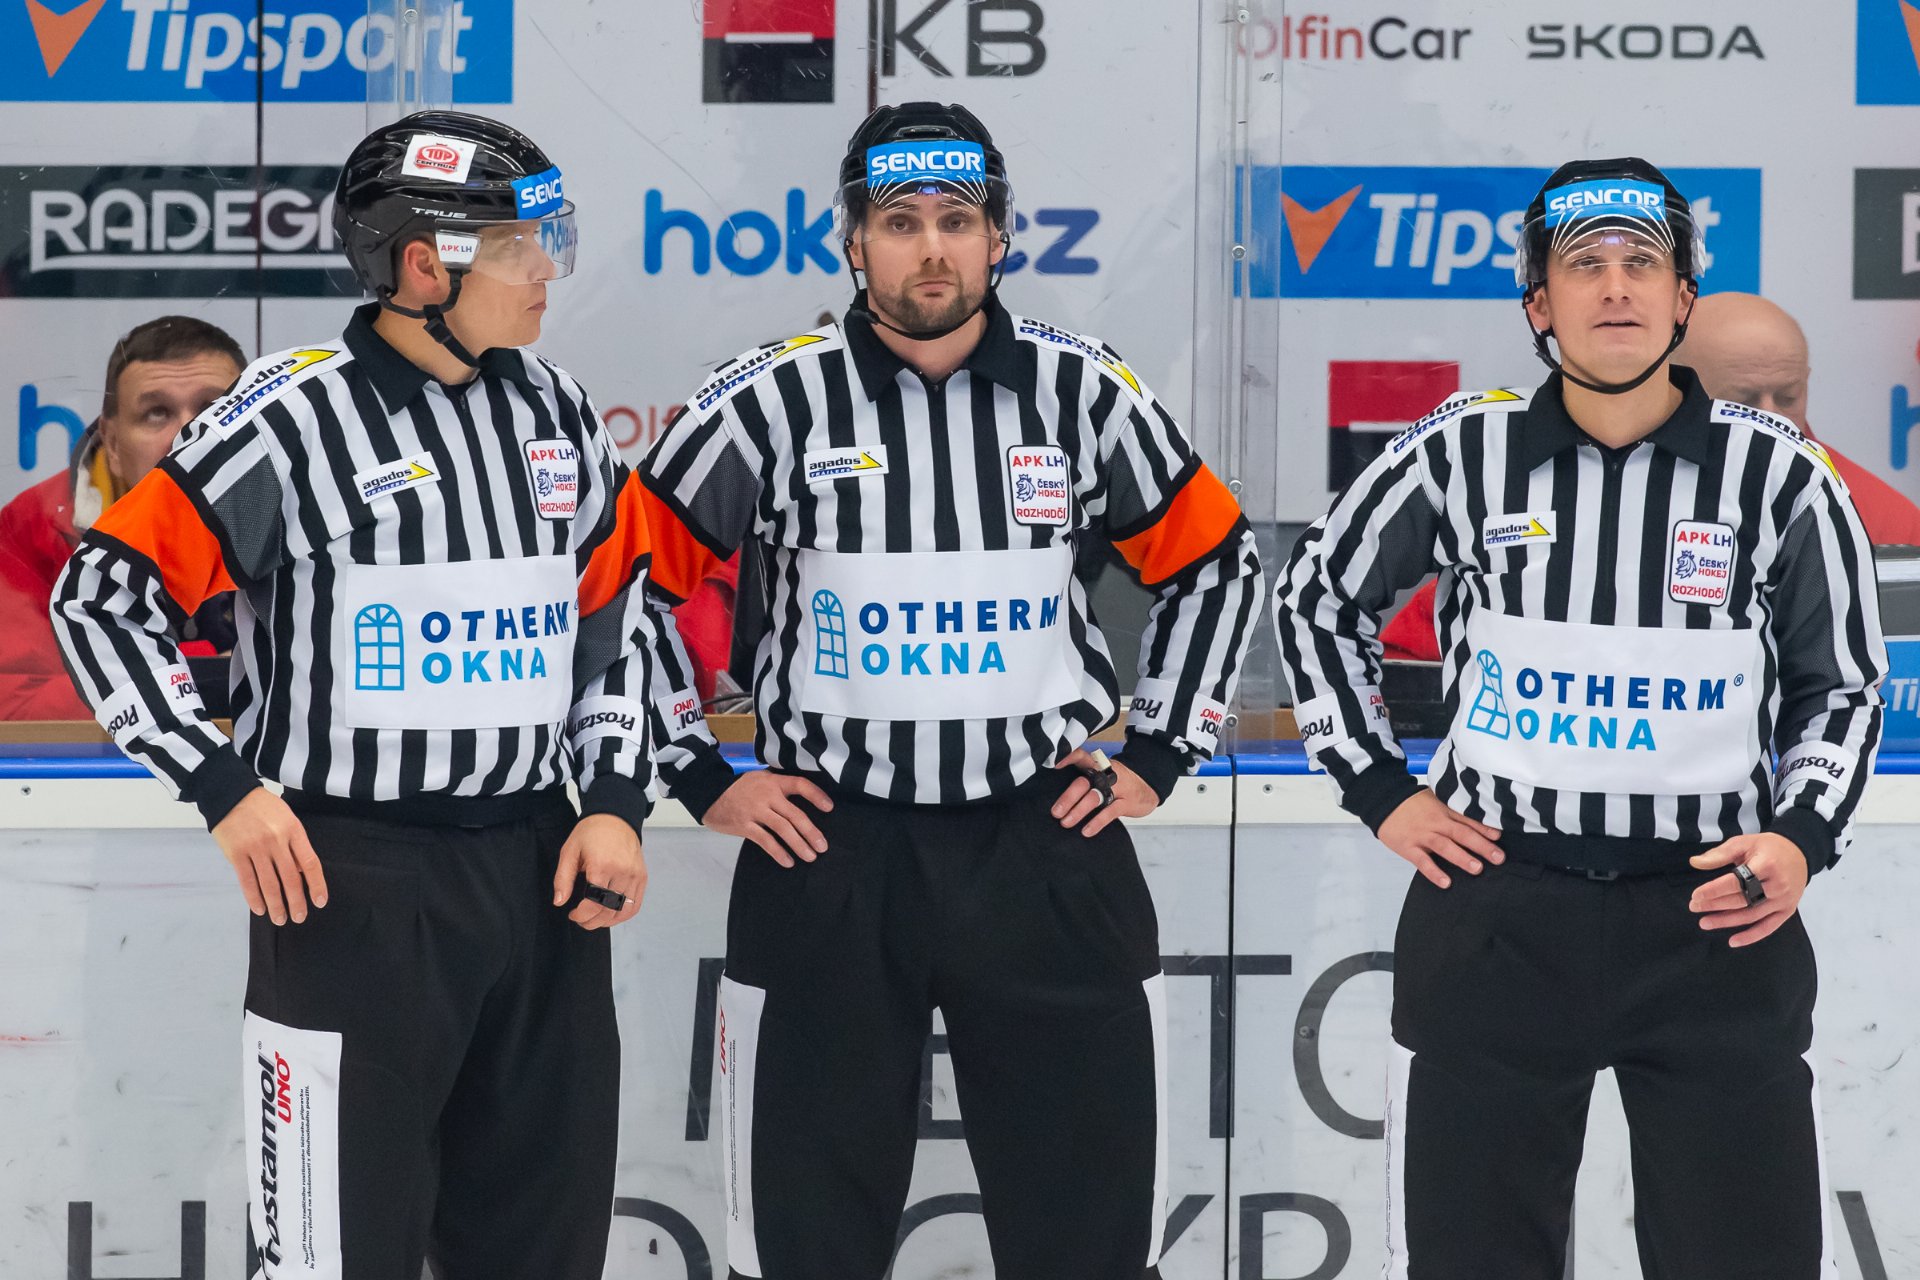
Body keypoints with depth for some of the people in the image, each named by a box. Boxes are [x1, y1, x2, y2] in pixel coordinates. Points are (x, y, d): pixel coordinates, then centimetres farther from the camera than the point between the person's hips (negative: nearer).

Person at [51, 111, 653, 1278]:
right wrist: (224, 787, -12)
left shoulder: (561, 414, 8)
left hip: (537, 875, 6)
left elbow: (615, 615, 18)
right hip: (351, 879, -6)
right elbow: (105, 592, -8)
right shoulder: (297, 416, -11)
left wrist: (615, 803, 6)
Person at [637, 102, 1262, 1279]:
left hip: (1046, 841, 1)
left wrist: (1157, 758, 6)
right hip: (829, 849, -1)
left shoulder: (1080, 389, 0)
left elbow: (1215, 562, 11)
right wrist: (699, 776, 0)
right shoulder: (772, 402, -5)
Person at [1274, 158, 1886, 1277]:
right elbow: (1318, 602, 14)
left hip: (1713, 918, 0)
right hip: (1496, 912, 1)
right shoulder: (1461, 456, -1)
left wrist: (1801, 839, -6)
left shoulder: (1778, 475, -2)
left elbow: (1841, 687, 10)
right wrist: (1379, 792, 8)